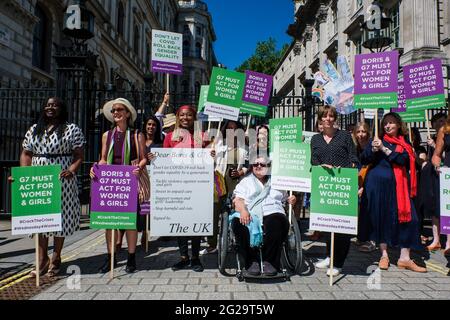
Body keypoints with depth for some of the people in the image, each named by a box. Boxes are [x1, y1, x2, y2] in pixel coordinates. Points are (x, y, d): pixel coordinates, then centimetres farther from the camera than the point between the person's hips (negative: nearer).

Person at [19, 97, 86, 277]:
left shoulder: (72, 129, 2)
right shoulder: (34, 130, 16)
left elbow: (79, 155, -3)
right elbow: (26, 154, 15)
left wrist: (72, 170, -19)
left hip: (62, 180, -4)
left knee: (61, 217, 2)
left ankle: (56, 259, 16)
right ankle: (42, 259, 16)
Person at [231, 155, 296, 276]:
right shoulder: (246, 181, 23)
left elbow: (285, 198, 31)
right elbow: (238, 200, 8)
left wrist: (291, 200, 6)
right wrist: (243, 210, -15)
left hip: (272, 214, 0)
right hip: (249, 216, 0)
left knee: (277, 222, -36)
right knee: (238, 223, -34)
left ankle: (269, 261, -24)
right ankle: (252, 261, -21)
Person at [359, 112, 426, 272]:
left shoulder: (405, 144, 11)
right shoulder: (377, 140, 7)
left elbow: (402, 160, -9)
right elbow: (364, 160, -1)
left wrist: (383, 149, -15)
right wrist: (373, 149, -18)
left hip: (397, 186, 2)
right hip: (377, 184, -1)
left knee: (407, 217, -6)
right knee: (380, 217, 3)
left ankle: (404, 258, 3)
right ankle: (384, 255, 16)